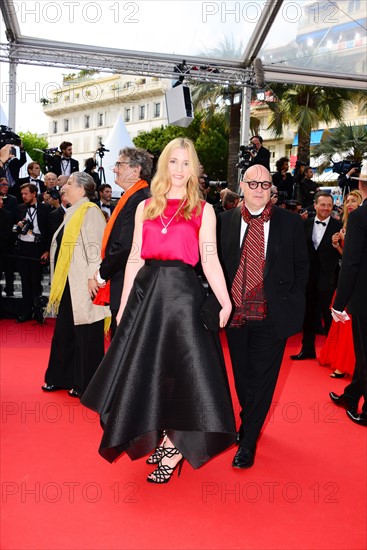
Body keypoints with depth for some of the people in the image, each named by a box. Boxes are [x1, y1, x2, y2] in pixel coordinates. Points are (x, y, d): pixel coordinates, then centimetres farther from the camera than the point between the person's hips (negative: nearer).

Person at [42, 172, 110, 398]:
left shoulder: (90, 211, -11)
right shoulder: (73, 213, 17)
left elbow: (95, 246, -20)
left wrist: (93, 277, -25)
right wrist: (59, 283, 20)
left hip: (83, 285, -10)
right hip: (68, 285, 10)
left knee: (85, 335, 0)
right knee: (65, 332, 17)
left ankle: (86, 384, 12)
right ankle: (62, 377, 30)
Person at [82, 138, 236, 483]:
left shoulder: (203, 210, 4)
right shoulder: (145, 207, 12)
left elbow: (210, 260, -1)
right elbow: (135, 258, 10)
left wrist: (225, 302, -10)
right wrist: (123, 305, 8)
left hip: (183, 292, -3)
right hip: (146, 290, 3)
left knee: (179, 367, -2)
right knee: (145, 367, 8)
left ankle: (174, 445, 15)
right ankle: (163, 438, 26)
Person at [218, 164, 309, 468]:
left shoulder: (291, 222, -1)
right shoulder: (225, 221, 2)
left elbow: (301, 266, 4)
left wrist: (292, 303, -3)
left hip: (272, 316, -2)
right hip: (236, 314, 2)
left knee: (262, 378, 3)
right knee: (242, 377, 17)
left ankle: (248, 441, 18)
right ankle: (250, 423, 41)